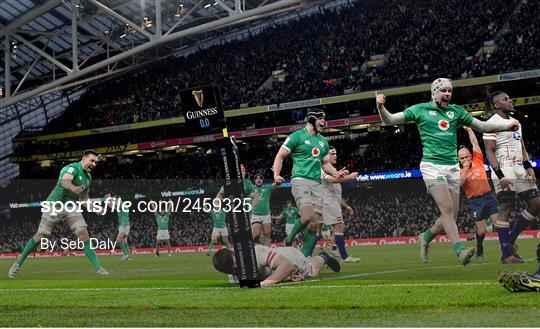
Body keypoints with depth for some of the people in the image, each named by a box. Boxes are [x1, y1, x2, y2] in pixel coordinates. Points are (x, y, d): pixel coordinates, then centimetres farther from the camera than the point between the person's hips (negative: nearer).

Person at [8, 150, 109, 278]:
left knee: (83, 233, -13)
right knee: (40, 235, -4)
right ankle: (18, 263, 13)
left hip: (71, 207, 6)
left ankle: (98, 268, -14)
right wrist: (74, 188, -59)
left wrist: (94, 208, 6)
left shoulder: (88, 177, 11)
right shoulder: (73, 168, -15)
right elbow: (65, 181, -38)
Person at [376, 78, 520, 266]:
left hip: (452, 167, 5)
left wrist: (507, 125, 5)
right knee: (447, 208, -20)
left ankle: (426, 237, 28)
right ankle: (460, 250, -27)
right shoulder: (421, 110, 4)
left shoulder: (456, 111, 15)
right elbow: (389, 120, 5)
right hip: (432, 165, -5)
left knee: (452, 215, 3)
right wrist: (381, 107, -16)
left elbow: (482, 126, 19)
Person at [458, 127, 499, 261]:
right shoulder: (459, 172, 3)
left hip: (489, 196, 2)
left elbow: (475, 143, 8)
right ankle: (479, 250, 24)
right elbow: (459, 183, -17)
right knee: (482, 230, -1)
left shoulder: (478, 161, 8)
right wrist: (465, 169, -17)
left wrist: (469, 129, 11)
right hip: (475, 201, -2)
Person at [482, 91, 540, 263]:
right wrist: (500, 176, -20)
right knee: (505, 208, -10)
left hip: (520, 169, 9)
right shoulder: (492, 123, -7)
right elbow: (490, 152, -12)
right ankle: (506, 254, -8)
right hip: (504, 170, -9)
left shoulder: (515, 122, 20)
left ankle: (510, 240, 13)